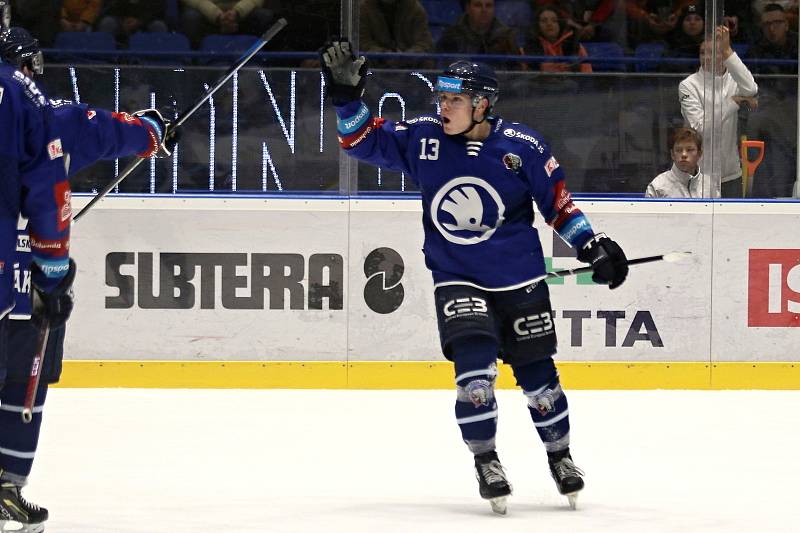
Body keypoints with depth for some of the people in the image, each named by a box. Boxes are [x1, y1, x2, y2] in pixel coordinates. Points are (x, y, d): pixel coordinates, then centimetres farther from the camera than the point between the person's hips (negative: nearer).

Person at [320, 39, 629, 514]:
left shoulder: (522, 146, -10)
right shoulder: (423, 137, -6)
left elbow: (557, 202, -1)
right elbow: (364, 141, -1)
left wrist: (595, 246, -3)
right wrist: (347, 96, -16)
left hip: (520, 279, 0)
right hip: (457, 279, 0)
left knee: (537, 374, 8)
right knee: (474, 367, -18)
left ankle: (560, 455, 30)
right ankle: (485, 461, -2)